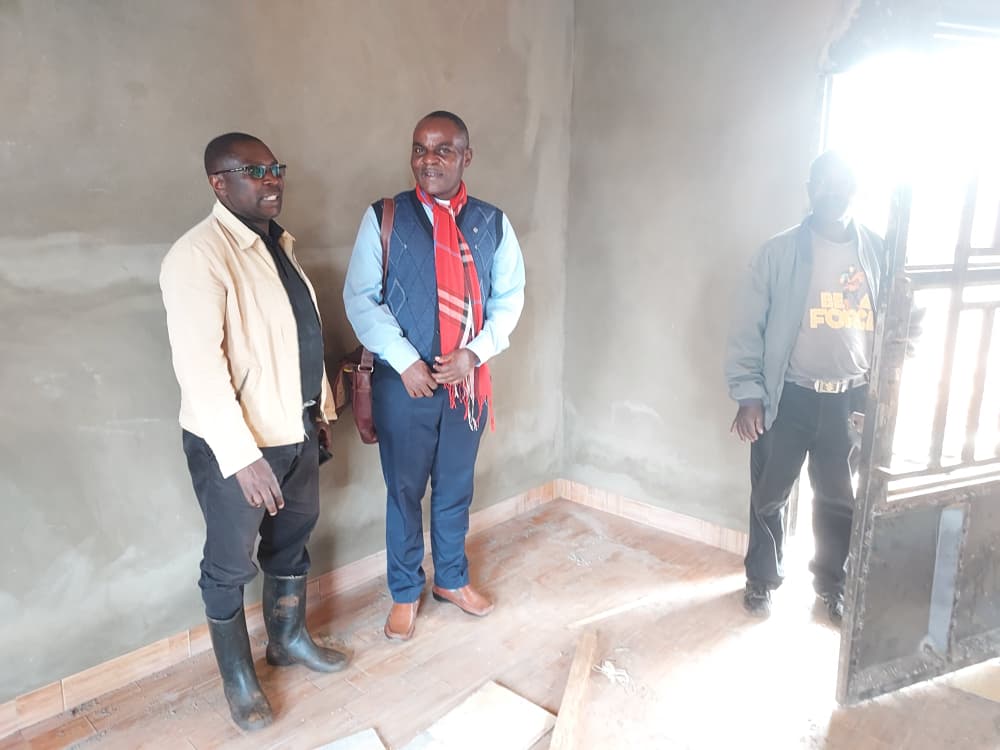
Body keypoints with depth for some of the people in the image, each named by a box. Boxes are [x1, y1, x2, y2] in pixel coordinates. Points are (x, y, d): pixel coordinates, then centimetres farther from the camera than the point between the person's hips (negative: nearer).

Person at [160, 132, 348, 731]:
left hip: (296, 429, 8)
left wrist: (322, 408, 15)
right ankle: (237, 675, 32)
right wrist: (241, 455, -27)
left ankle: (290, 638, 44)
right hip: (238, 443, -8)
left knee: (292, 539, 22)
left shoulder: (277, 243, 9)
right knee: (231, 563, 11)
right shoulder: (198, 256, -19)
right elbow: (199, 364, -25)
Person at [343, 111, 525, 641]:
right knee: (404, 489, 10)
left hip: (467, 378, 2)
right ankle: (405, 592, 30)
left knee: (456, 487, 16)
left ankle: (452, 579, 38)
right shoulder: (383, 218, -5)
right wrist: (404, 361, -15)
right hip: (403, 381, -2)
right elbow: (361, 298, -7)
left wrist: (475, 352, -11)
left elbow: (510, 296, 3)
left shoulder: (492, 223, 2)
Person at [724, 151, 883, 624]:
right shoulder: (779, 252, -6)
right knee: (769, 496, 10)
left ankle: (832, 583, 36)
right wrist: (747, 394, -12)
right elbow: (747, 328, -6)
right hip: (788, 397, -2)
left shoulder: (878, 253, 2)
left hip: (851, 398, 2)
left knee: (841, 500, 14)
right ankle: (762, 579, 32)